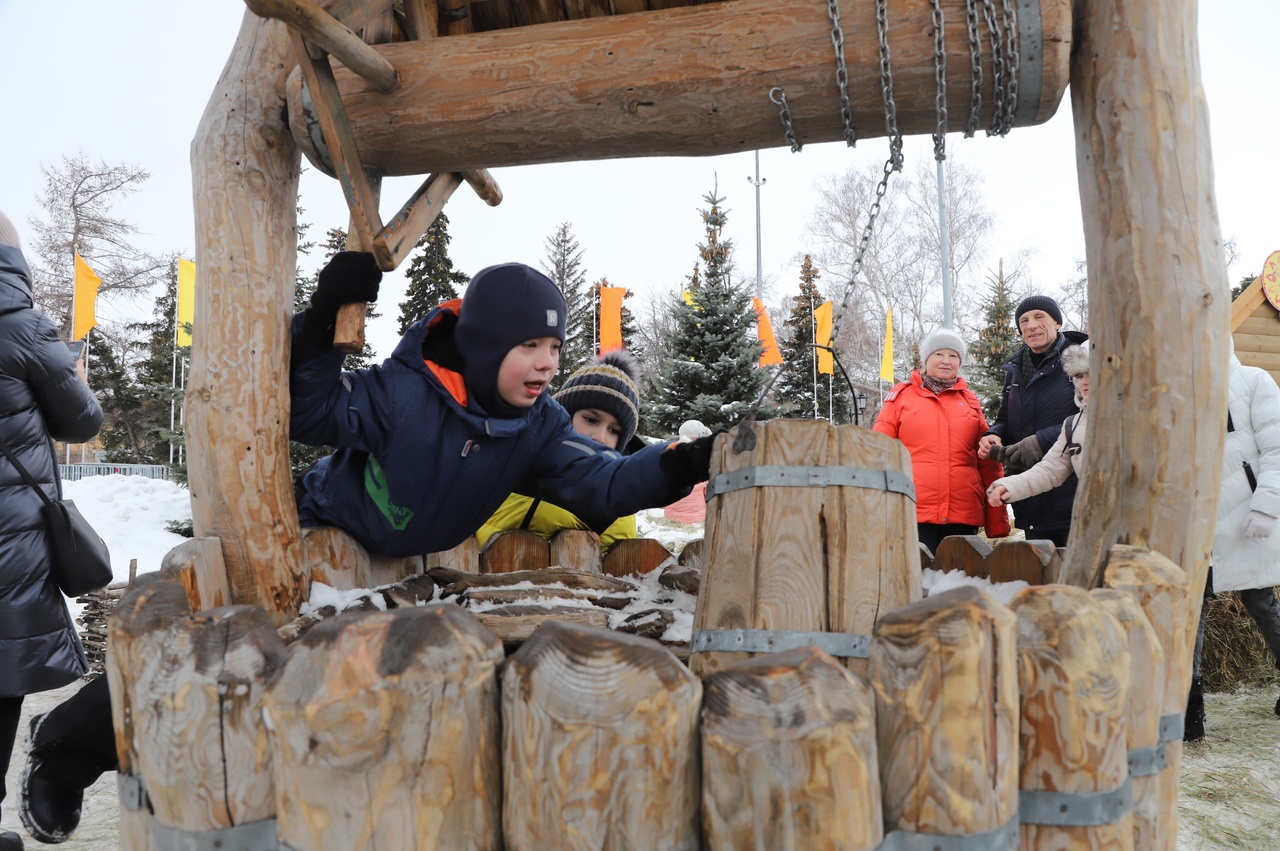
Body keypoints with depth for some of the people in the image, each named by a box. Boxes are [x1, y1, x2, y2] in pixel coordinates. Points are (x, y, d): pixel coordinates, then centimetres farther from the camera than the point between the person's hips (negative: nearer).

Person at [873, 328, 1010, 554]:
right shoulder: (902, 395, 7)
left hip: (963, 516, 3)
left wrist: (997, 521, 8)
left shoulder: (969, 400, 15)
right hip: (913, 512, -2)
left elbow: (988, 462, 13)